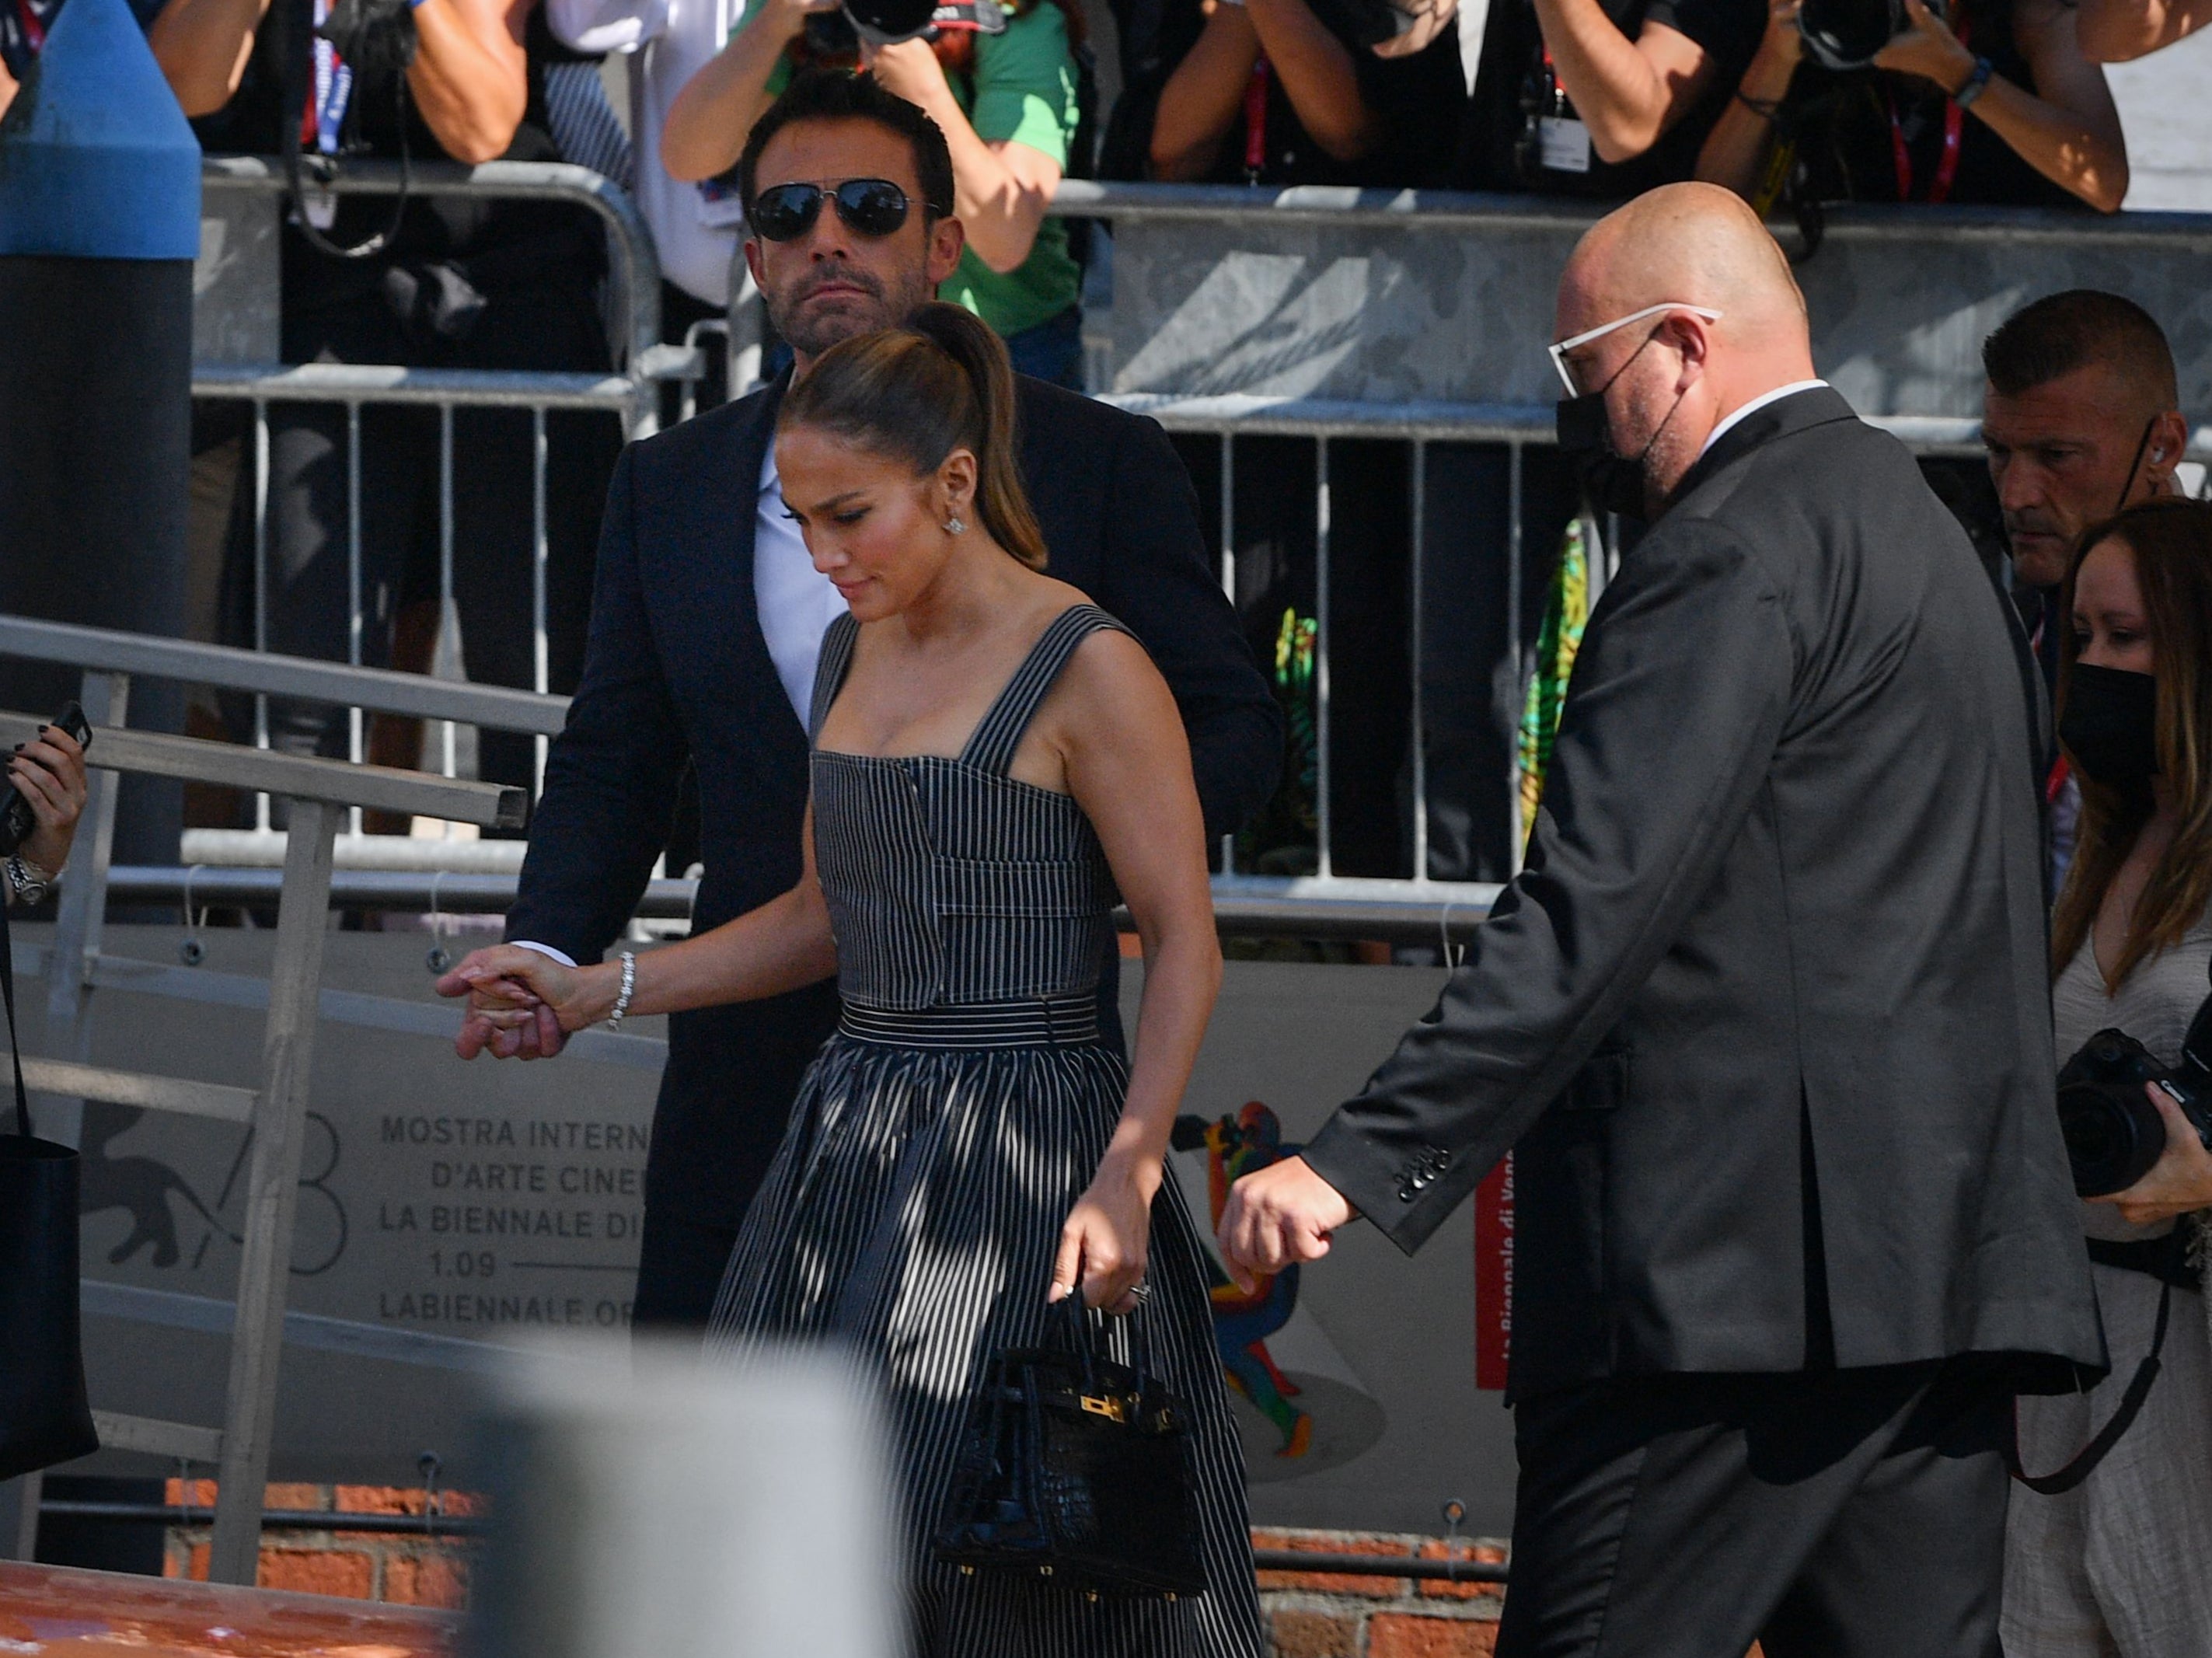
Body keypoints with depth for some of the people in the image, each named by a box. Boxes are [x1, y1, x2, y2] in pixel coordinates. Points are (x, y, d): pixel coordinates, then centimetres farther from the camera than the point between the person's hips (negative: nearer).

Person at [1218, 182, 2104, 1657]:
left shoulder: (1735, 552, -10)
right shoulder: (1918, 527, 22)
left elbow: (1599, 903, -20)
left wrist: (1367, 1162, -25)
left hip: (1741, 1260, -10)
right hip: (1955, 1252, 10)